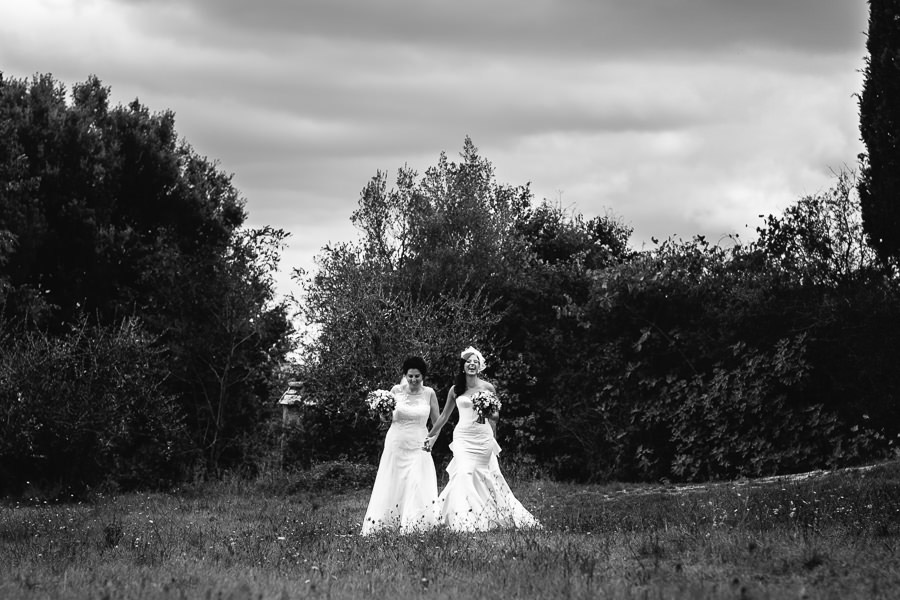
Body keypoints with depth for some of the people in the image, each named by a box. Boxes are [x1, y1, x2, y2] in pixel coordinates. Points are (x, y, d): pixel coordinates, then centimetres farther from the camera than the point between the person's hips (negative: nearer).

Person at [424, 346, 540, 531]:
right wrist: (431, 435, 18)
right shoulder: (455, 390, 6)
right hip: (463, 437, 0)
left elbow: (496, 416, 12)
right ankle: (466, 520, -17)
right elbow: (445, 415, 16)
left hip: (483, 437, 0)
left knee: (485, 476, 1)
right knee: (465, 474, -14)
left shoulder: (488, 388, 3)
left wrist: (487, 414, -11)